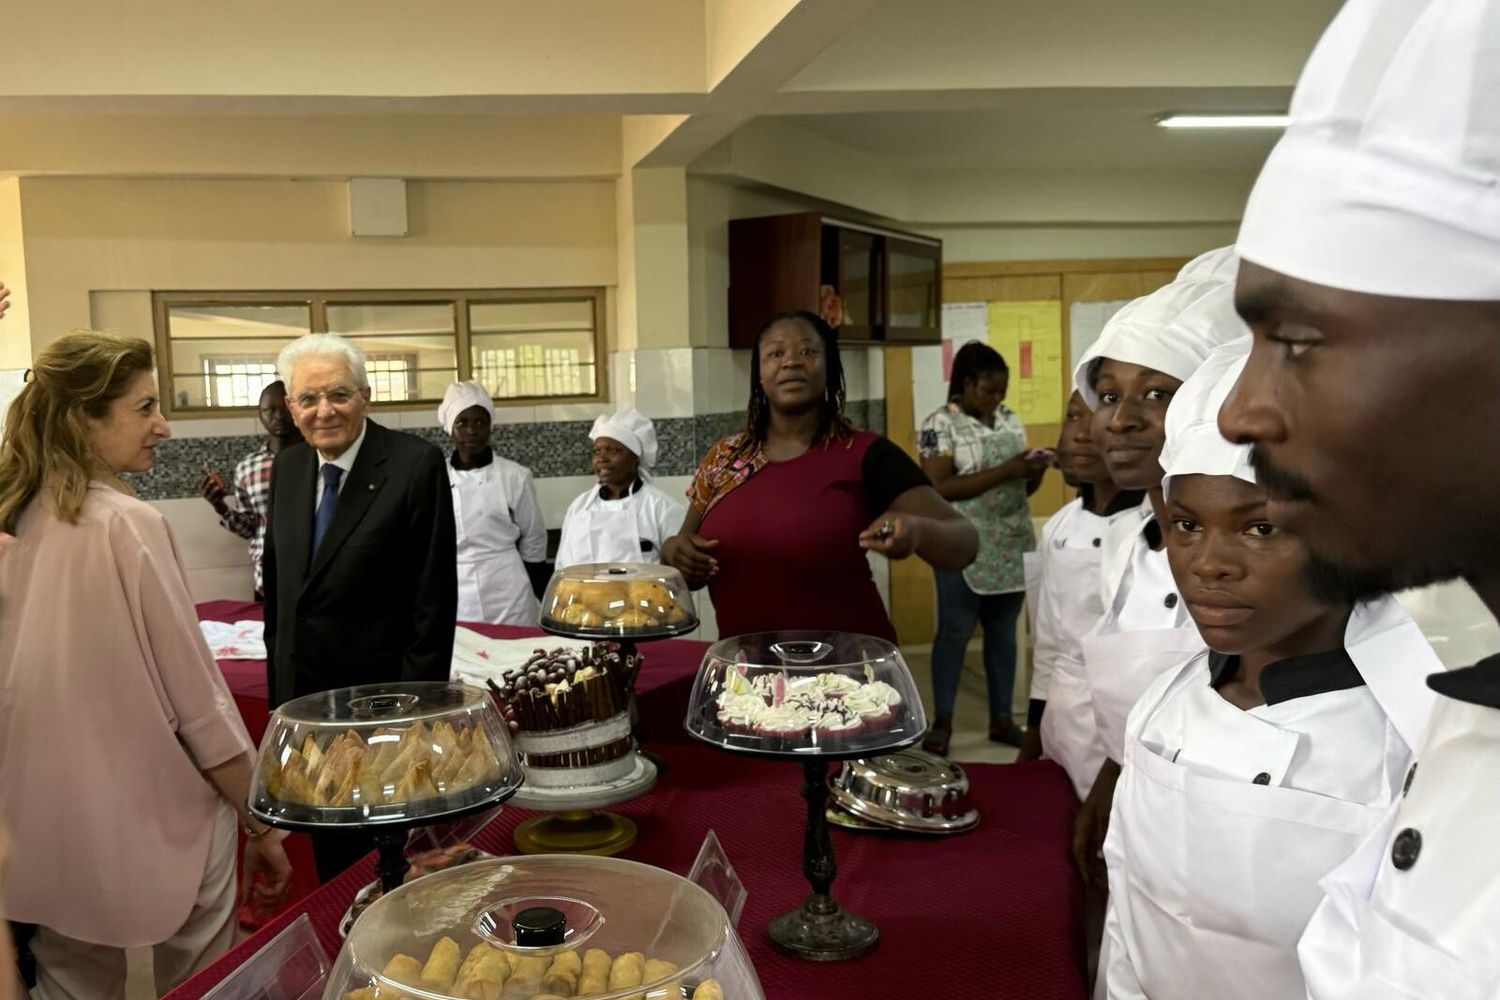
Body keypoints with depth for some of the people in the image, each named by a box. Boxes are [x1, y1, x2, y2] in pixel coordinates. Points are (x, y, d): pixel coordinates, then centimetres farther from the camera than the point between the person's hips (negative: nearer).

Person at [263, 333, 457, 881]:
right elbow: (278, 583, 14)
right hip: (305, 697, 6)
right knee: (331, 857, 20)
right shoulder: (287, 468, 5)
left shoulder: (415, 464, -15)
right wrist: (278, 683, 12)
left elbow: (435, 596, -15)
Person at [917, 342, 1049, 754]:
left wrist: (1036, 470, -9)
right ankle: (942, 722, 10)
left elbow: (1023, 487, 15)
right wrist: (1004, 471, -21)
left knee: (1004, 632, 11)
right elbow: (939, 489, -19)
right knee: (954, 631, -1)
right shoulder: (940, 424, -9)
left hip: (1012, 546, 6)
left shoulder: (1010, 419, 10)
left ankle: (1001, 719, 21)